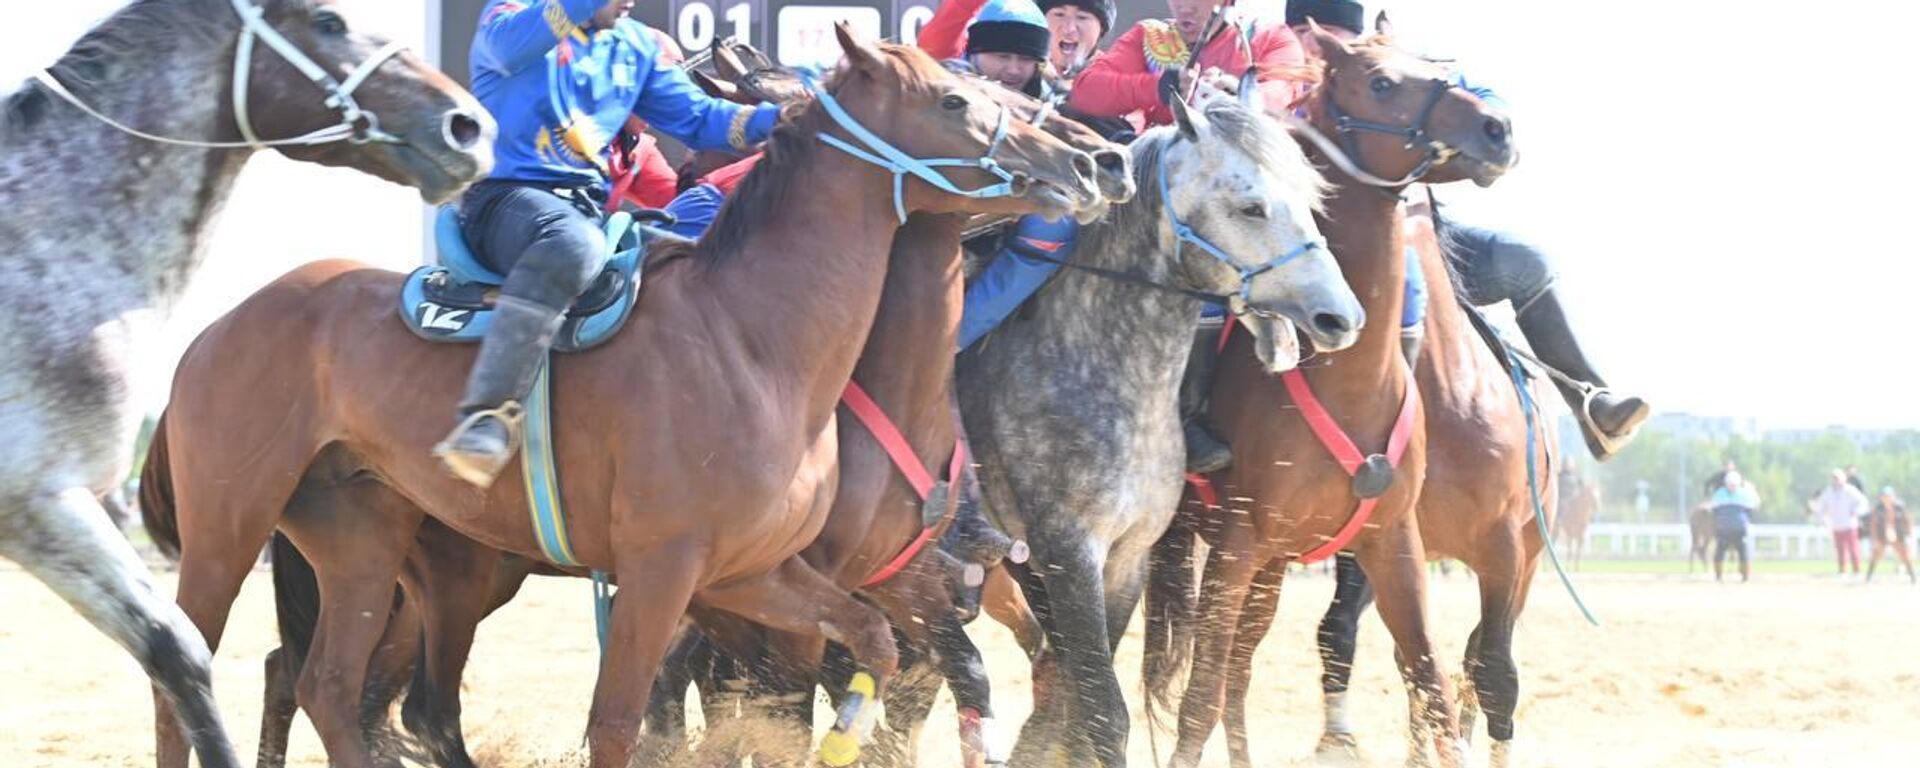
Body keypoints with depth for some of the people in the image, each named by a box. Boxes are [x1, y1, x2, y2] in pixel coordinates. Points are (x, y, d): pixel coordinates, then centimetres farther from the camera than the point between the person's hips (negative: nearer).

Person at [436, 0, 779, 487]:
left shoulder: (636, 48, 18)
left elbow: (696, 119, 13)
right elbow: (512, 43, -23)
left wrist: (772, 119, -5)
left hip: (591, 207, 7)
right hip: (507, 196, -7)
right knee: (572, 241, -40)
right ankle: (485, 420, -45)